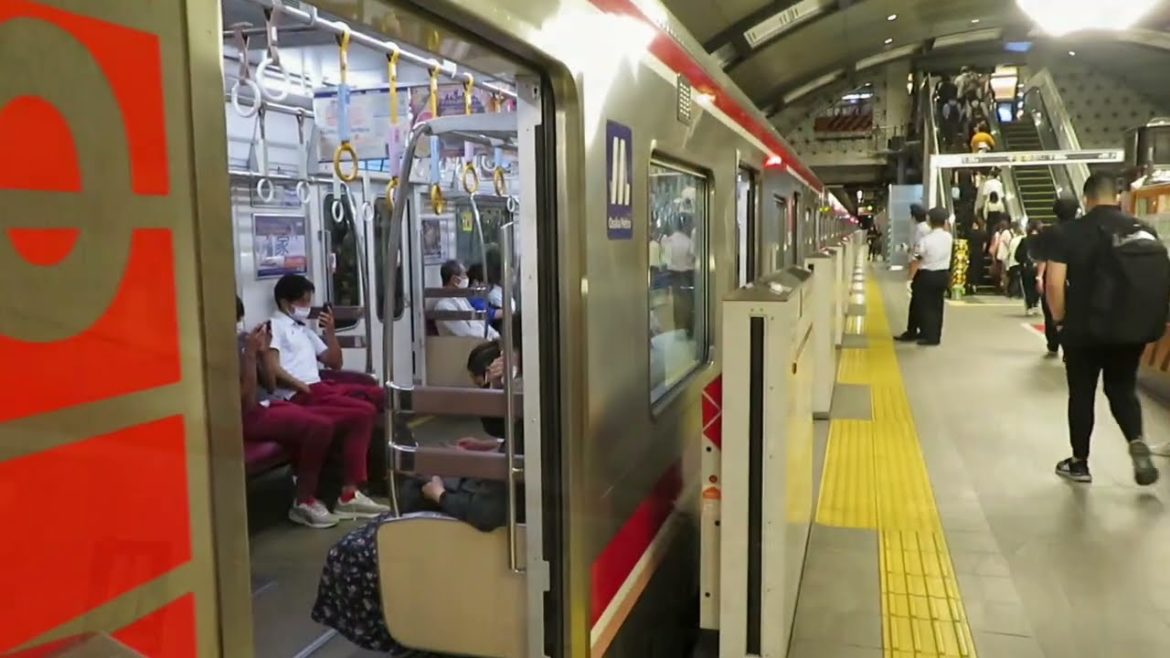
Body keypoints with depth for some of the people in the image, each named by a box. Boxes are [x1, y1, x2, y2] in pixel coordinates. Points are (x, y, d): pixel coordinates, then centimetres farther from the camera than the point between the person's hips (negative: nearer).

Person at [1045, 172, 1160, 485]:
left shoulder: (1069, 231, -9)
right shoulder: (1144, 230, 0)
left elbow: (1054, 283, -14)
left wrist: (1060, 319, 0)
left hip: (1082, 330, -2)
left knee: (1081, 395, 10)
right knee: (1123, 390, 19)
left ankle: (1079, 463, 20)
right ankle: (1137, 443, -5)